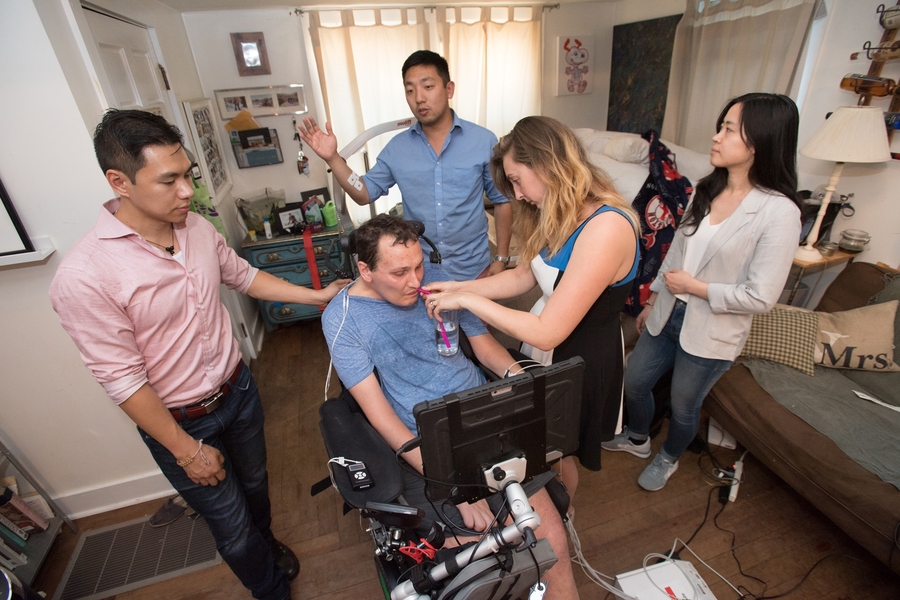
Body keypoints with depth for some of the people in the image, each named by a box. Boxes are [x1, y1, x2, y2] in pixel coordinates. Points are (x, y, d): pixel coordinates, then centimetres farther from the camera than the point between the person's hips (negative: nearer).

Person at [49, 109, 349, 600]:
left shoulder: (196, 226, -9)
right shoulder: (83, 276, -27)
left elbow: (242, 275, 7)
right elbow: (123, 380, -21)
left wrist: (316, 296, 4)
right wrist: (187, 450, -15)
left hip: (237, 389, 5)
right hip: (179, 422, -5)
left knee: (254, 483, 29)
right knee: (232, 525, 17)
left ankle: (266, 543, 61)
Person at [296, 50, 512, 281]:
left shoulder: (483, 141, -9)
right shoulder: (397, 147, -2)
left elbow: (502, 200, -3)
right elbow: (365, 194, 3)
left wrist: (501, 258, -4)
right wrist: (332, 158, -12)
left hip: (472, 270, -1)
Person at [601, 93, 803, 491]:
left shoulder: (779, 212, -21)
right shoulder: (707, 190, -1)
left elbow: (760, 297, -21)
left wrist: (694, 286, -15)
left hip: (712, 334, -6)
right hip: (668, 314, 6)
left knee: (683, 406, 17)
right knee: (634, 381, 20)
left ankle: (668, 459, 49)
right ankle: (637, 439, 50)